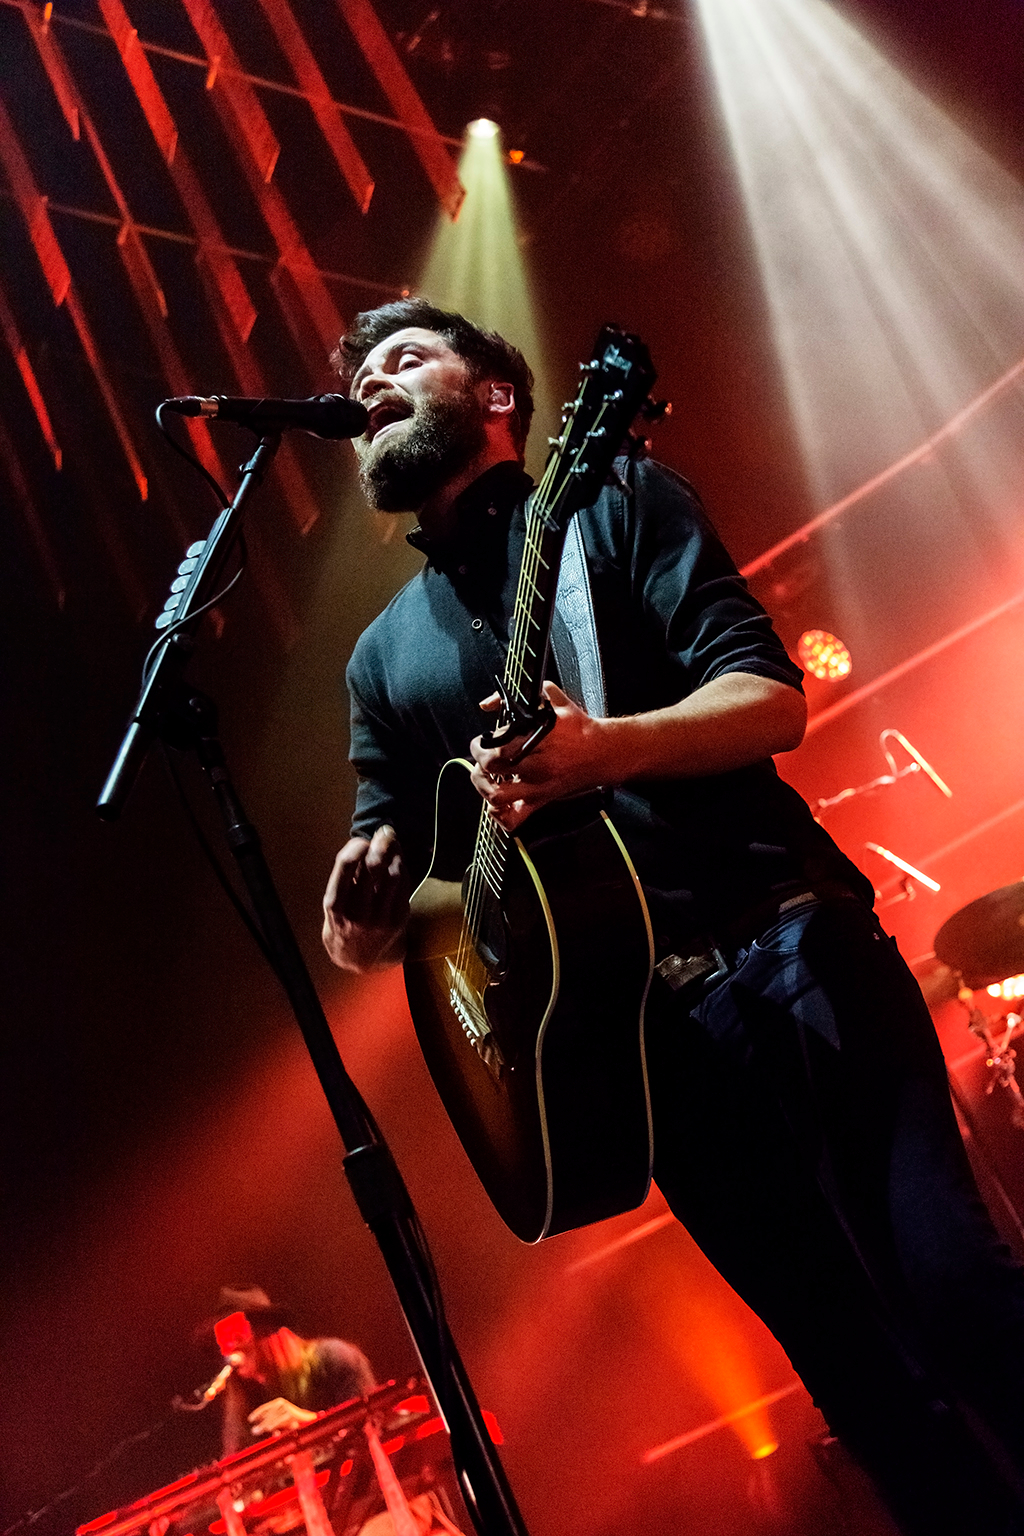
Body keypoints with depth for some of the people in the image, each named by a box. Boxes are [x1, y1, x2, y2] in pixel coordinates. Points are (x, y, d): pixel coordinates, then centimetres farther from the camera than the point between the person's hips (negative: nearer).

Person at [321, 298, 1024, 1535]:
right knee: (861, 1374, 2)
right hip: (637, 1029, 3)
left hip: (789, 953, -2)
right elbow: (375, 920, 17)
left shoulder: (616, 505, 8)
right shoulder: (381, 658, 18)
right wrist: (365, 905, -8)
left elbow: (772, 697, -4)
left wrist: (608, 748, -24)